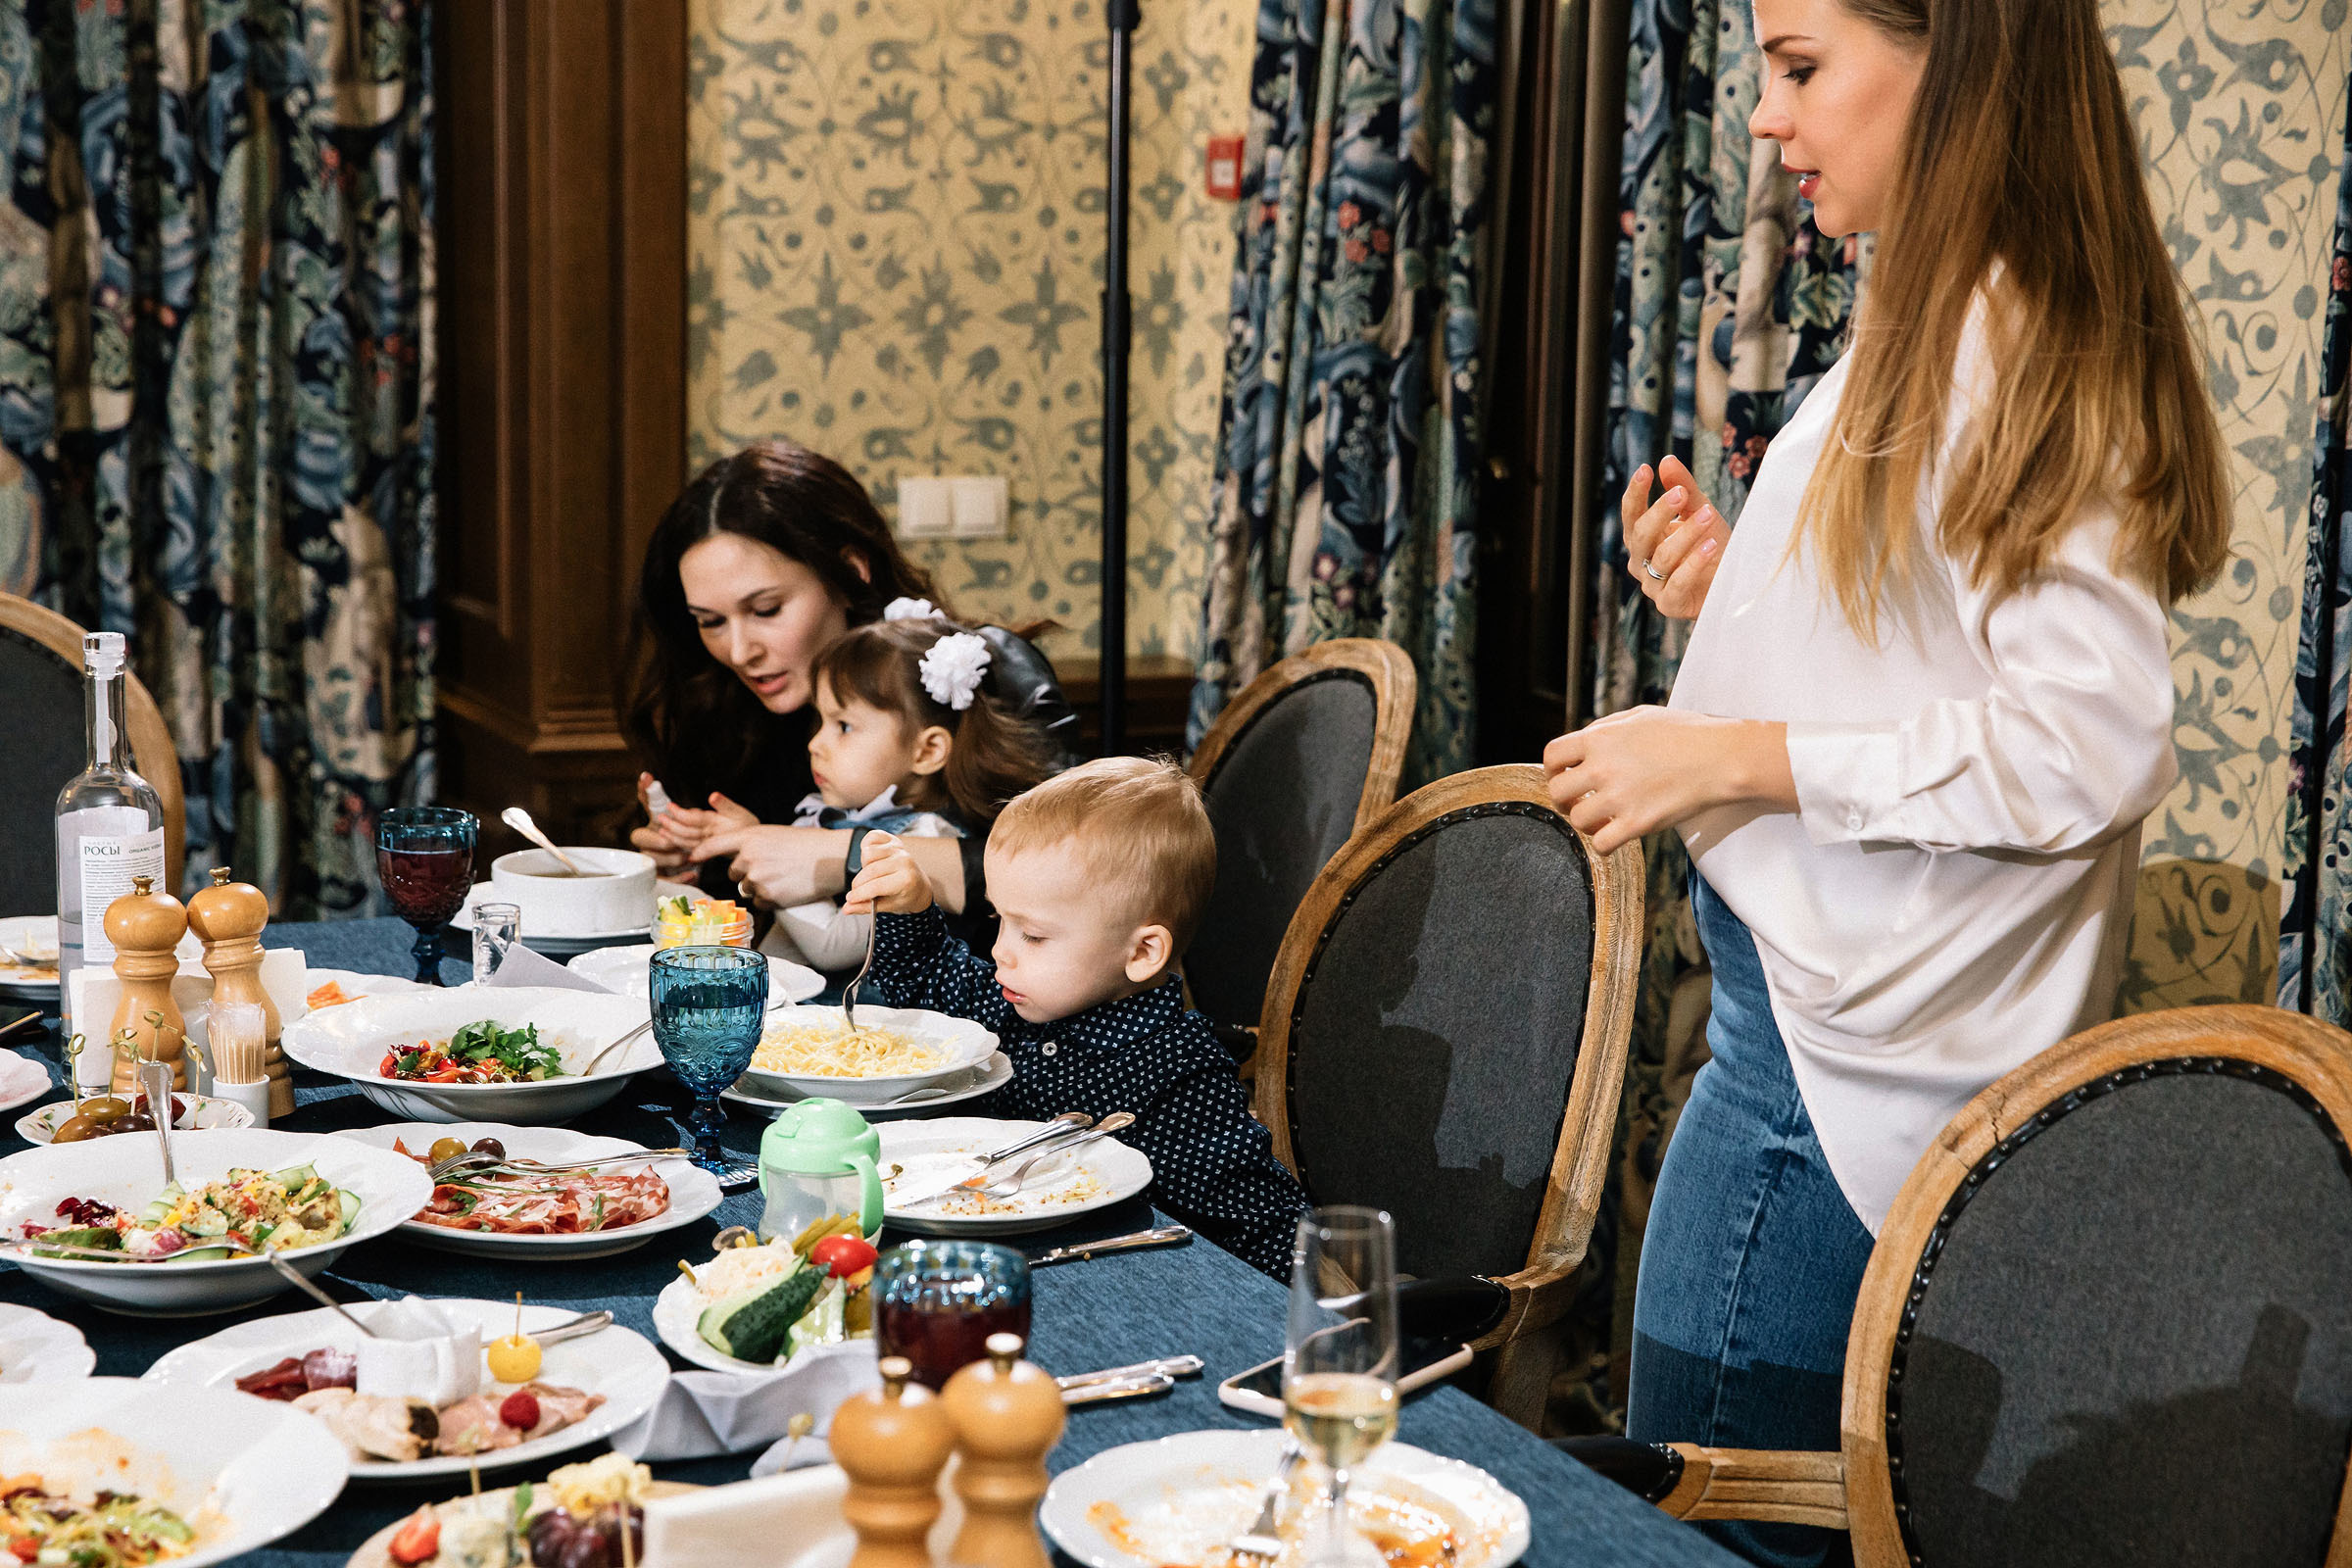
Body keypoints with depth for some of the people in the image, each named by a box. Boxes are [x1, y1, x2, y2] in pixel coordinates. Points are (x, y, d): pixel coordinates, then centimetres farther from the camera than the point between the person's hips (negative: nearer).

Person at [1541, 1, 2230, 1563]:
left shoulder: (2005, 348, -17)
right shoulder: (1942, 327, 14)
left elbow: (2095, 740, -23)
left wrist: (1736, 756, -19)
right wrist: (1742, 600, 8)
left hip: (1836, 1052, -10)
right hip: (1855, 1019, 10)